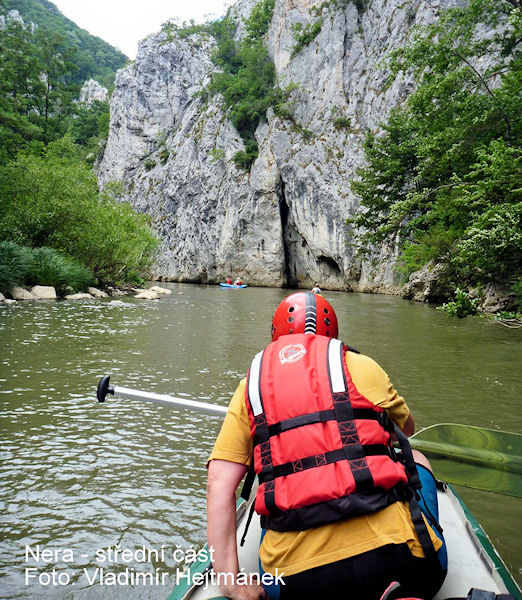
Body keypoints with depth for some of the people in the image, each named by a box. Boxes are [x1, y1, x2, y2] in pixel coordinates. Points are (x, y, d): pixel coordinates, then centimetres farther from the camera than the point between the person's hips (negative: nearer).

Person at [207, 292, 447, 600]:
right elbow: (408, 428, 26)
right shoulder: (360, 365, 6)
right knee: (417, 458, 27)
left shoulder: (251, 385, 9)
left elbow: (220, 484, 1)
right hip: (390, 555, -1)